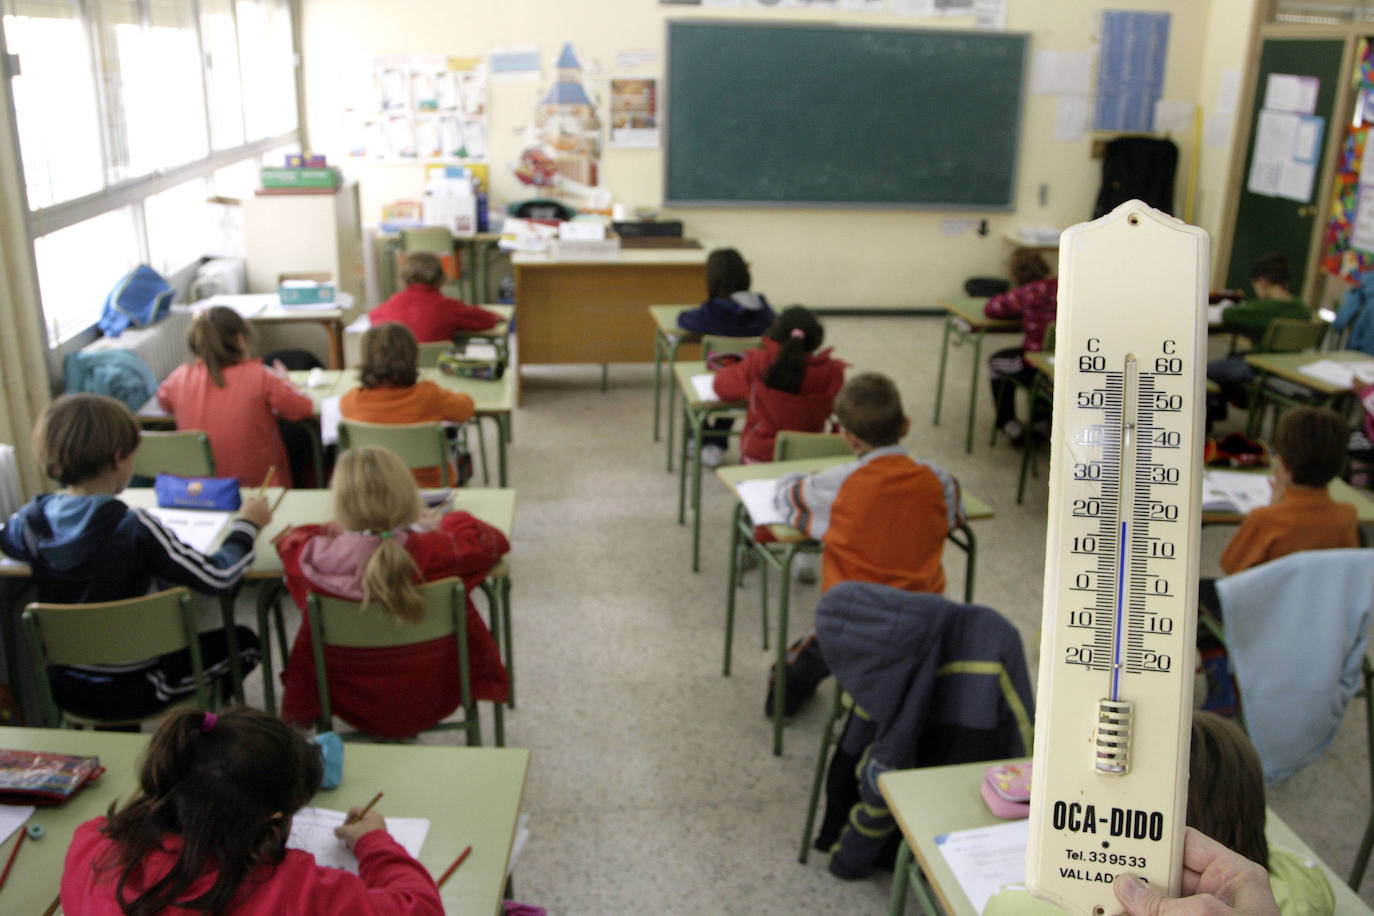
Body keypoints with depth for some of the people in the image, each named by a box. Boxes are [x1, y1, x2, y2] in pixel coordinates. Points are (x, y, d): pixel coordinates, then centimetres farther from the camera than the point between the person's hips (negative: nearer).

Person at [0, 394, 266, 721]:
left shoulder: (34, 519, -11)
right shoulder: (135, 528, -28)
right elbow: (218, 577, -26)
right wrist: (246, 525, -10)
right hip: (128, 692, -6)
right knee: (242, 642, 16)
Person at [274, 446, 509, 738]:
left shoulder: (317, 558, -24)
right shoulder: (434, 552, -28)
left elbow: (290, 539, 2)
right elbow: (491, 540, -5)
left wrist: (337, 530, 14)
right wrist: (440, 525, 10)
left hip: (352, 705, 2)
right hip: (428, 703, -1)